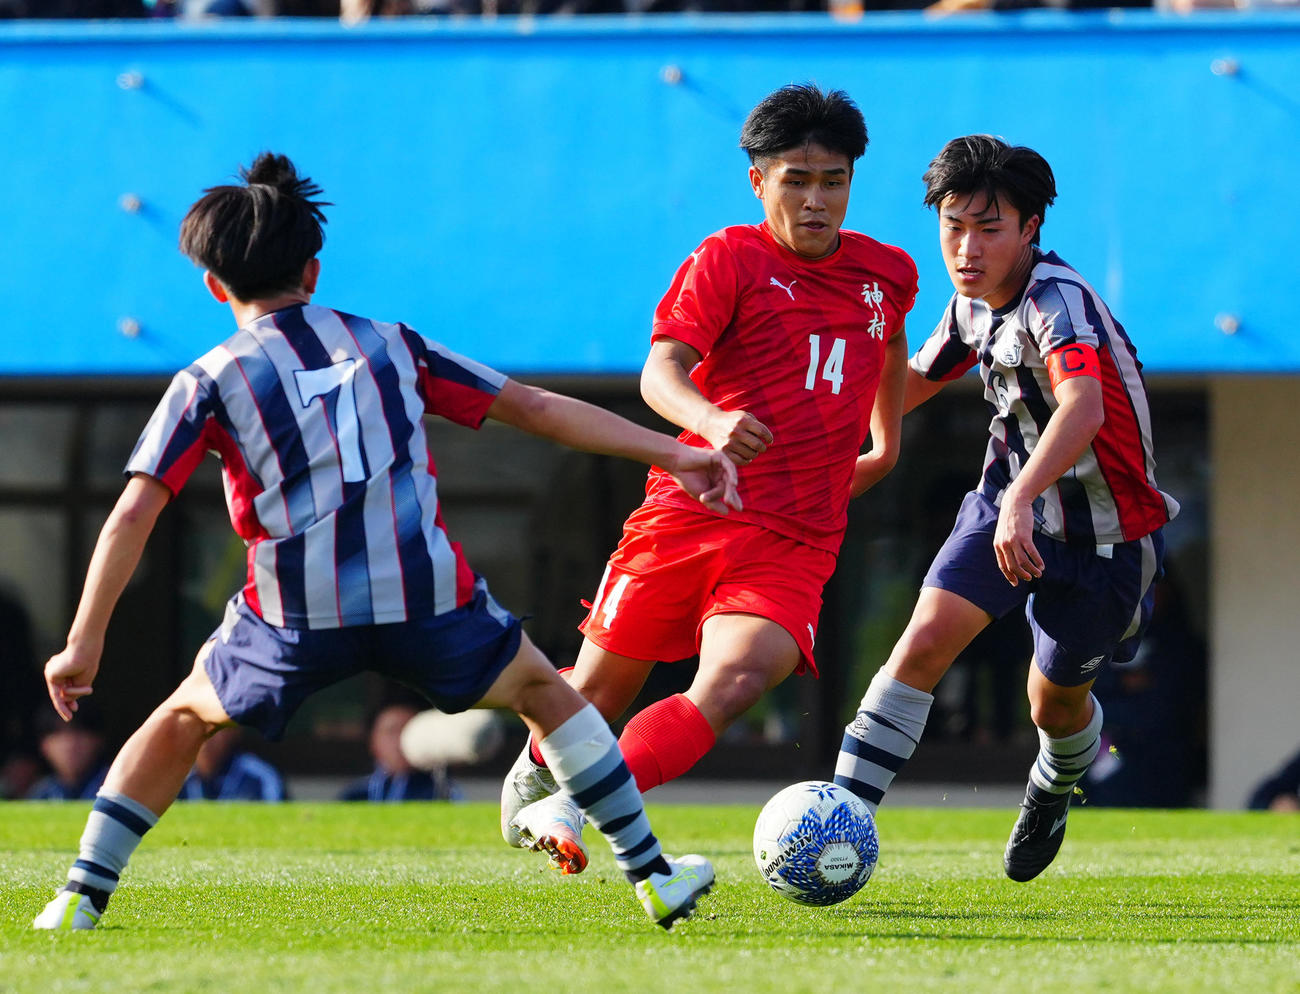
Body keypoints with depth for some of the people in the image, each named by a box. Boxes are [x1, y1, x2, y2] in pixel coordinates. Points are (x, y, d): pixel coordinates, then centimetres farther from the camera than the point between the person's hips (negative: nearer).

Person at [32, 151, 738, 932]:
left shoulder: (209, 382, 12)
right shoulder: (390, 345, 19)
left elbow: (134, 513, 2)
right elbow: (536, 408, 18)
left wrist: (84, 644, 3)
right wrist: (672, 454, 21)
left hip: (297, 615, -1)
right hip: (427, 596, 1)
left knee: (183, 719, 24)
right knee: (543, 692, 26)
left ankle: (81, 901, 16)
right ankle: (654, 877, 24)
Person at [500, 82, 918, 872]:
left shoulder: (887, 274, 13)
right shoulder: (729, 260, -2)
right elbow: (661, 372, -17)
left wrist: (887, 444, 37)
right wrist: (712, 422, -37)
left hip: (794, 543, 2)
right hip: (689, 511, -2)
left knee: (731, 688, -26)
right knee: (598, 693, 6)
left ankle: (570, 811, -30)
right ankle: (535, 771, 40)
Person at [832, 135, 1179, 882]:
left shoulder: (1058, 301, -30)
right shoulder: (975, 300, -4)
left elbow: (1084, 407, -49)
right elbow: (918, 379, 18)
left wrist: (1023, 498, -64)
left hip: (1102, 532, -5)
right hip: (1012, 501, 5)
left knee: (1057, 705, 13)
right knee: (926, 640, -17)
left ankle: (1052, 792, 49)